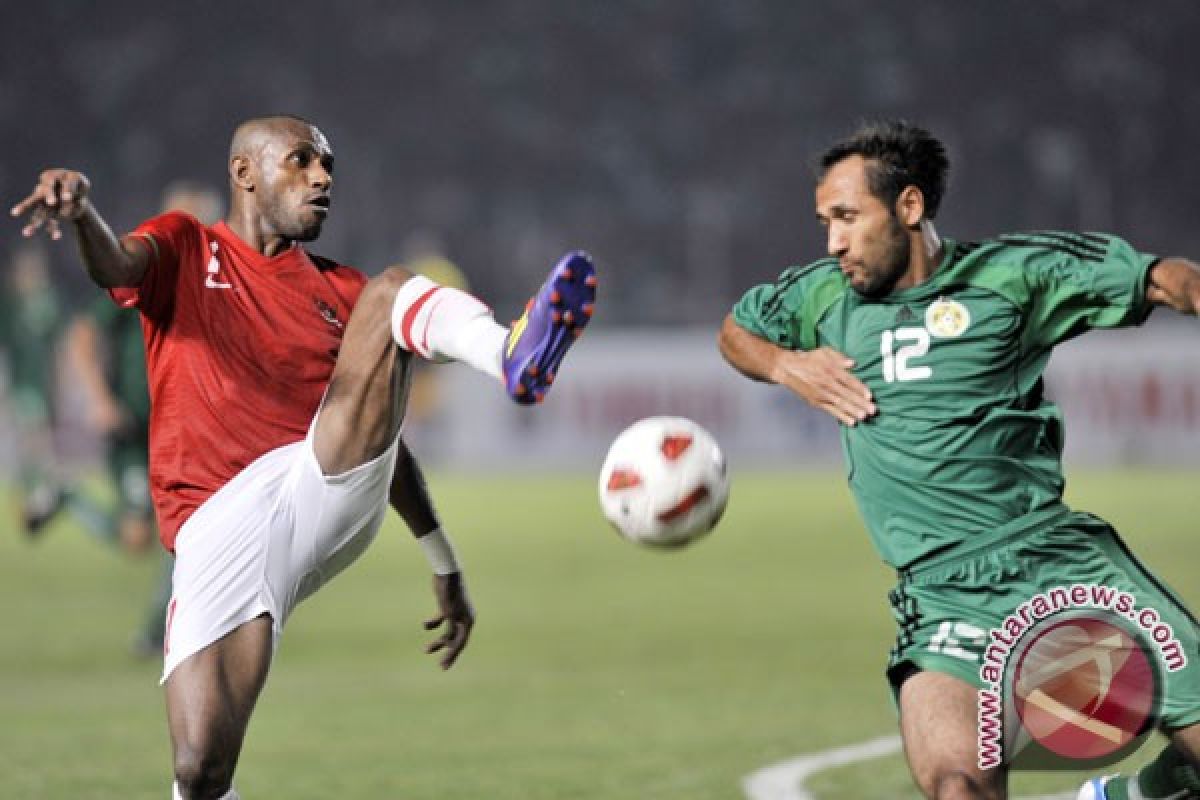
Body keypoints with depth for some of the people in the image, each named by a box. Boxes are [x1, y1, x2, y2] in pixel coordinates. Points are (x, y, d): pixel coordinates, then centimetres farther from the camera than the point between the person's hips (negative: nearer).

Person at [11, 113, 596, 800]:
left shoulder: (343, 292, 24)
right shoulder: (188, 250, 14)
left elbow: (385, 438, 31)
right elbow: (114, 266, -10)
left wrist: (444, 565, 31)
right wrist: (81, 210, -35)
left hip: (333, 482, 2)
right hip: (221, 529, -2)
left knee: (391, 289, -13)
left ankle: (512, 357, -45)